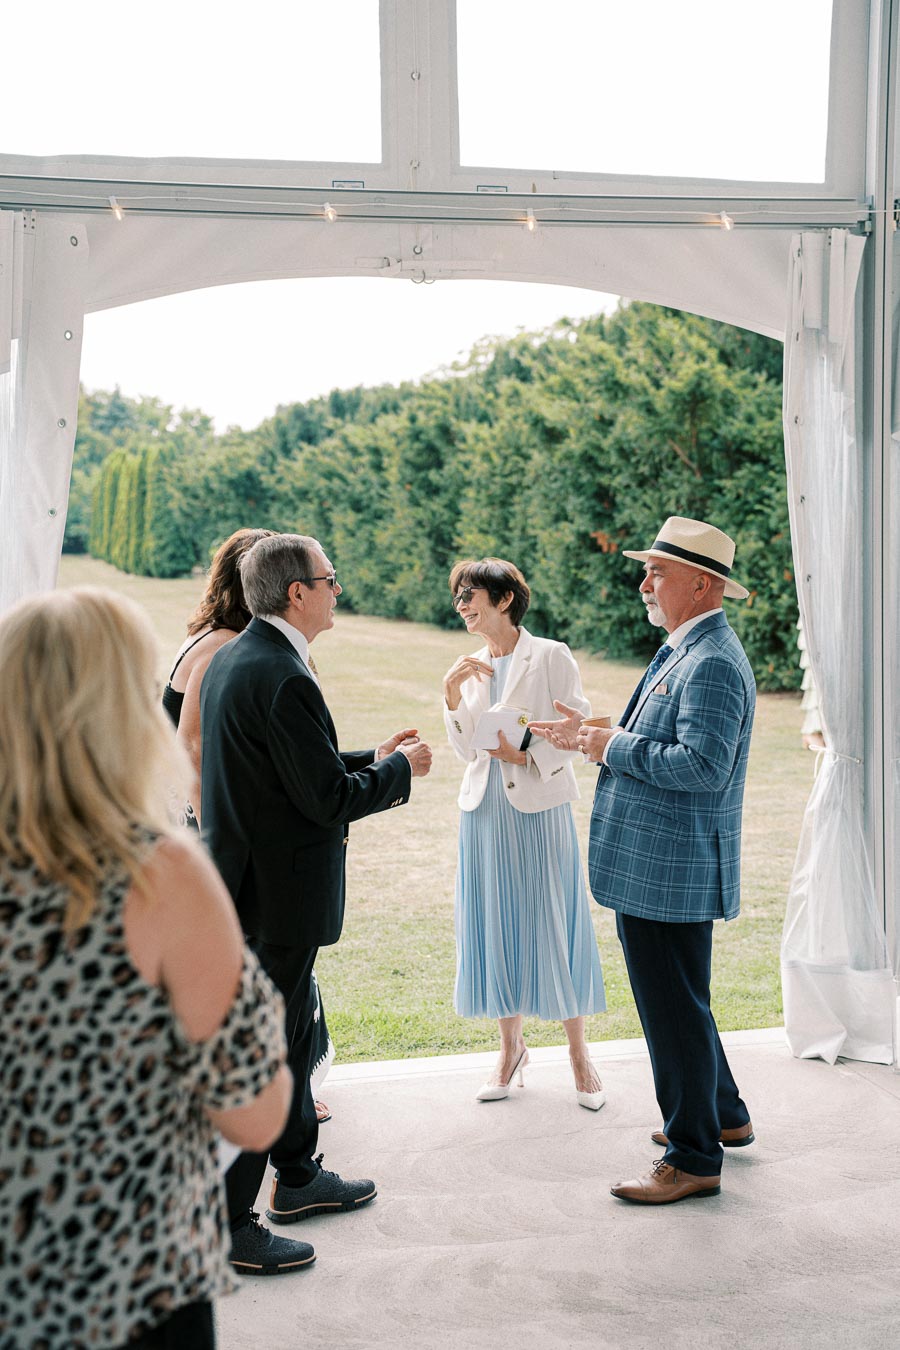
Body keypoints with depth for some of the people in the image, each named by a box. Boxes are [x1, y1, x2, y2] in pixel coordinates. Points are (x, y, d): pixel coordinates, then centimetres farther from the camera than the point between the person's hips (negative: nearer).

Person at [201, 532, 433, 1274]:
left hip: (246, 876, 10)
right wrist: (399, 768, -6)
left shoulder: (232, 658, 8)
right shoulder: (283, 679, -24)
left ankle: (298, 1176, 38)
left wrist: (371, 760, 14)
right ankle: (225, 1221, 12)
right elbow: (329, 800, -21)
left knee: (292, 1028, 22)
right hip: (278, 895, -10)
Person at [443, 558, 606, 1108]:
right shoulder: (472, 667, 11)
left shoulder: (550, 657, -5)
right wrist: (453, 695, -5)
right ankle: (512, 1047, 24)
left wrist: (528, 755, -19)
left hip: (539, 808, -5)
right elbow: (466, 749, 8)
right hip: (485, 809, 5)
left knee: (553, 926, 1)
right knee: (495, 928, 9)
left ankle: (580, 1053, 15)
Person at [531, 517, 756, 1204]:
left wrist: (613, 745, -19)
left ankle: (694, 1159, 13)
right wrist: (593, 736, 8)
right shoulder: (682, 652, 15)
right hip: (649, 865, 11)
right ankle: (723, 1116, 38)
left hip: (672, 872, -11)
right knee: (674, 1000, 22)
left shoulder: (713, 663, -19)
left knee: (675, 1008, 0)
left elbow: (701, 764, -29)